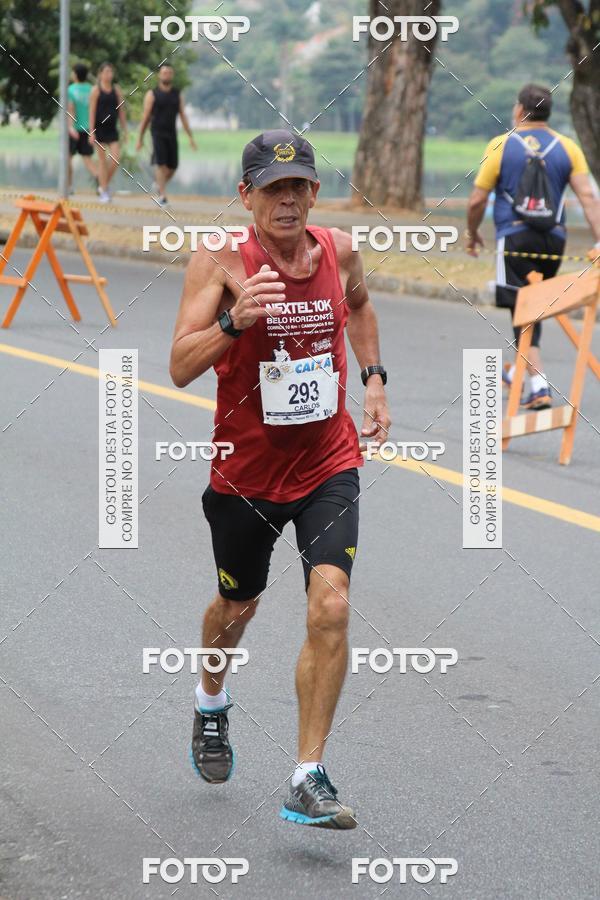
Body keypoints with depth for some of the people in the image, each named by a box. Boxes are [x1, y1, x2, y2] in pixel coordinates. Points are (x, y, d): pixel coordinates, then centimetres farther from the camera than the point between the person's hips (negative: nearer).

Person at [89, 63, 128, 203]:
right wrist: (91, 132, -12)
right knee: (102, 160, 0)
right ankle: (104, 192, 6)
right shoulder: (96, 90, -4)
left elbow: (121, 111, 11)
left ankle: (104, 186, 13)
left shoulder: (116, 89, 8)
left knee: (116, 158, -7)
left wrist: (125, 130, 8)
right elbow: (92, 111, -7)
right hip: (99, 128, -4)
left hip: (112, 129, 4)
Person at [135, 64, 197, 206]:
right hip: (157, 134, -4)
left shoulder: (177, 95, 11)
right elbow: (145, 117, 2)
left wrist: (191, 137, 4)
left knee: (172, 167, 2)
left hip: (172, 134, 4)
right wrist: (140, 139, 2)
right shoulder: (152, 94, 1)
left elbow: (183, 116, 10)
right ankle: (162, 195, -15)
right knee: (160, 164, -15)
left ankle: (160, 184, 30)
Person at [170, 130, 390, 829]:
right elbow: (181, 368, -24)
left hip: (328, 467, 1)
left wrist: (373, 379, 11)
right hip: (245, 471, -1)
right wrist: (233, 321, -40)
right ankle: (211, 701, 54)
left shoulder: (338, 250, -4)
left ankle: (308, 782, -10)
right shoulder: (220, 262, -16)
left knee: (330, 608, -16)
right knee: (237, 605, 20)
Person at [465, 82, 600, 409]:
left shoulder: (501, 146, -3)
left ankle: (539, 385, -16)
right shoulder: (567, 148, 5)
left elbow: (477, 200, -2)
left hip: (515, 237, -4)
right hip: (554, 239, 4)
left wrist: (472, 233, 16)